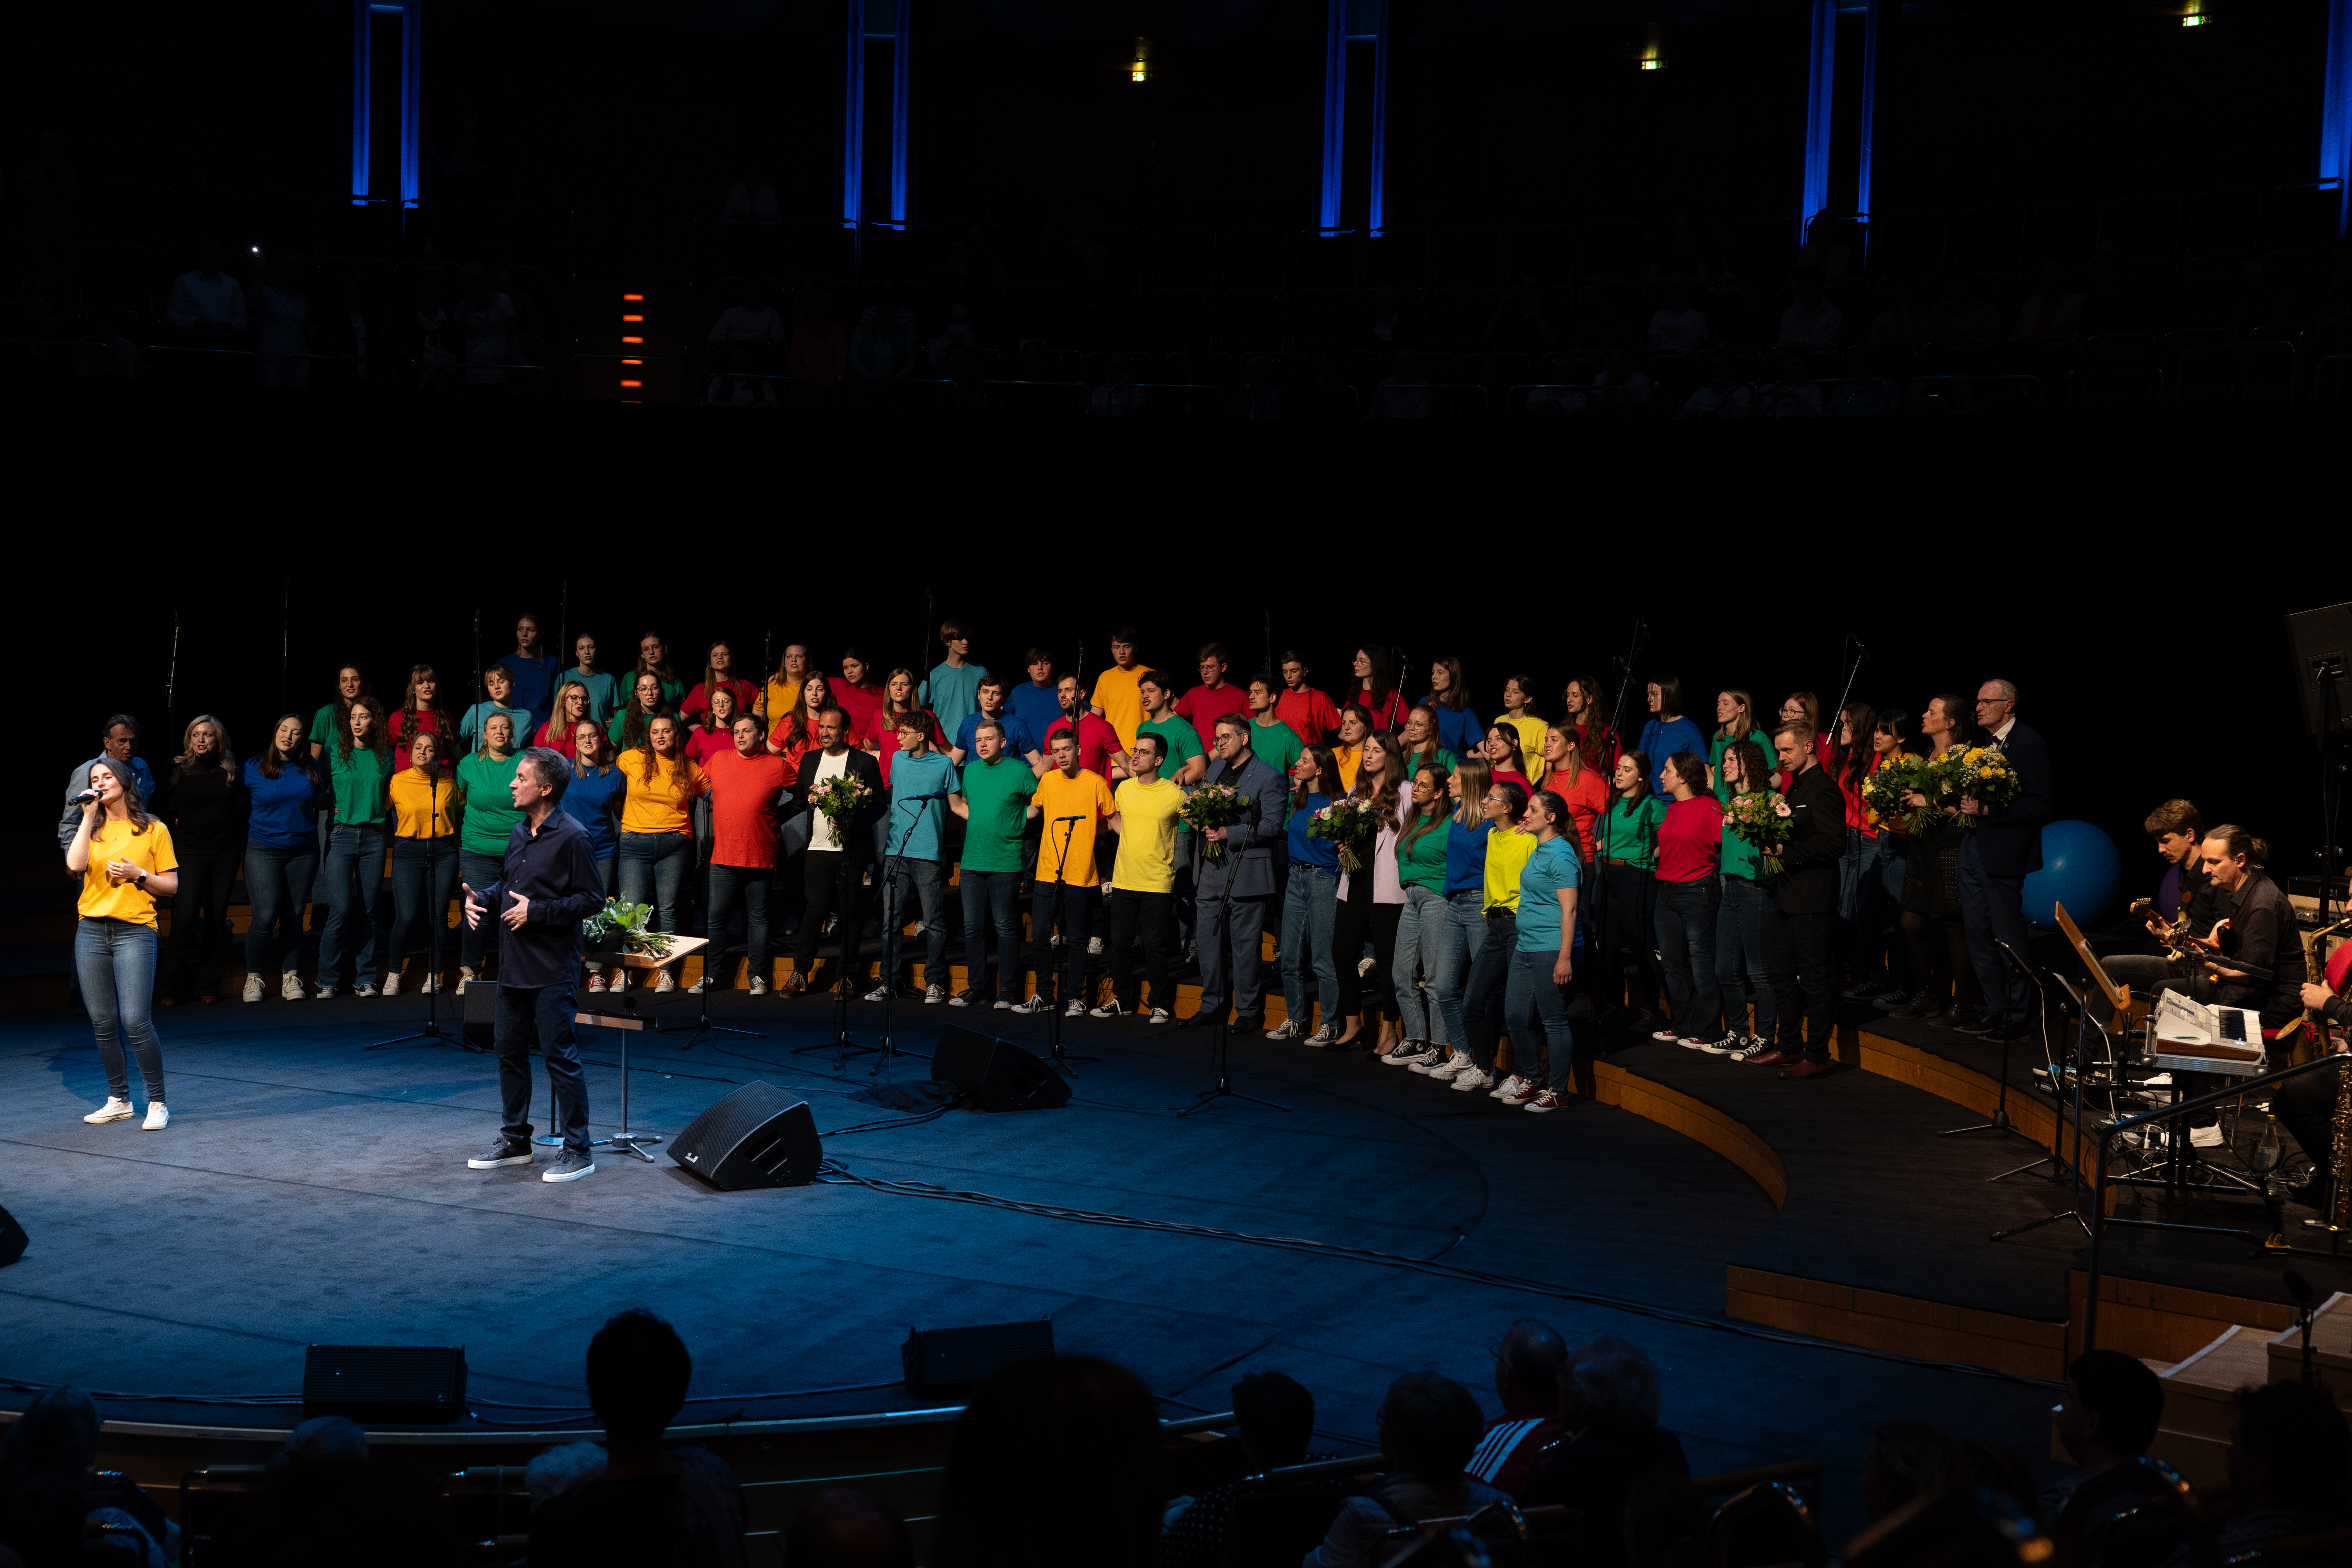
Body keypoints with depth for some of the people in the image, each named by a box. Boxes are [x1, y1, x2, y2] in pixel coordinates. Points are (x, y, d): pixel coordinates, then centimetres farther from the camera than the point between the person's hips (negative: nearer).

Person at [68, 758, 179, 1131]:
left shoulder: (153, 830, 5)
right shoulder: (92, 830, 12)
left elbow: (171, 886, 6)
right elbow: (75, 865, -8)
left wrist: (138, 875, -10)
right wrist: (89, 817, -5)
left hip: (135, 931, -4)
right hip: (91, 931, 4)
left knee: (135, 1021, -13)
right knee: (103, 1023, 6)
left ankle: (157, 1103, -2)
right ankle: (119, 1101, 18)